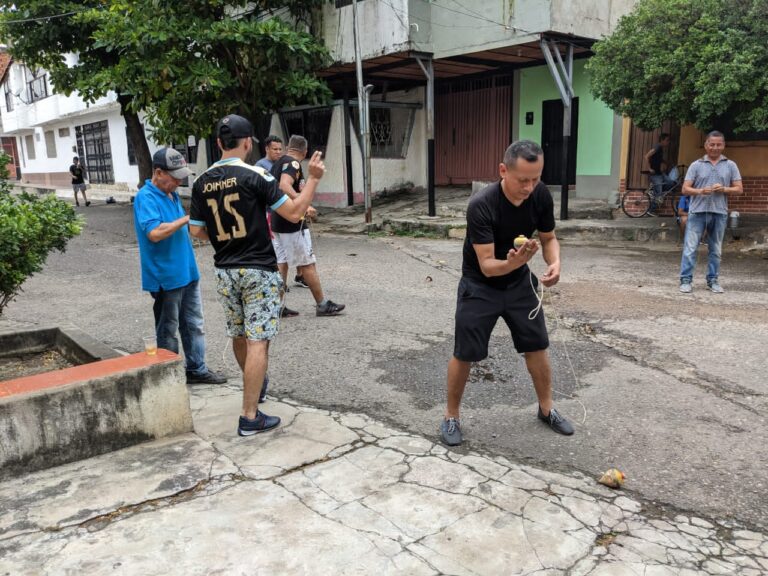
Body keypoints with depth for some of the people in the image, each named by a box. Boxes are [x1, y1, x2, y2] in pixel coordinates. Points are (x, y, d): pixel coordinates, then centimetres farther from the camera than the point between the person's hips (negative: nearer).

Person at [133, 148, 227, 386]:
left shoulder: (172, 194, 12)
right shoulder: (146, 197, -15)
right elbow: (155, 232, -30)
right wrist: (186, 219, -23)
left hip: (187, 272, 9)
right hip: (165, 276, -9)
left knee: (194, 325, 15)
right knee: (168, 330, 5)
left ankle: (197, 369, 26)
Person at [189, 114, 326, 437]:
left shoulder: (202, 183, 3)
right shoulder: (255, 176, -12)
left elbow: (196, 231, 6)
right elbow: (294, 213, -12)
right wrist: (314, 178, -3)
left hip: (225, 271, 6)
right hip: (258, 271, -6)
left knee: (238, 335, 21)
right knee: (257, 342, -3)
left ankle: (254, 385, 45)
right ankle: (250, 417, 0)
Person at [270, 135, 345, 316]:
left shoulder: (278, 163, 14)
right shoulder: (293, 163, -14)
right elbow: (285, 186, -33)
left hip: (276, 221, 9)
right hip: (292, 222, -9)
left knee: (281, 262, 11)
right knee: (308, 264, -1)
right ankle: (322, 305, 8)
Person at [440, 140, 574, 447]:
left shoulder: (541, 196, -15)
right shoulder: (481, 205, -31)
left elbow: (549, 238, 1)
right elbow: (487, 265, -31)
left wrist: (555, 262, -21)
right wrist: (512, 262, -52)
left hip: (519, 282, 5)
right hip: (479, 286, -4)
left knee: (537, 345, 10)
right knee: (465, 353, 0)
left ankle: (546, 409, 32)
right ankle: (451, 416, 20)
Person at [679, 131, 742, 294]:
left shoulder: (730, 165, 8)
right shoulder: (696, 165, 5)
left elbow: (739, 189, 7)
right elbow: (685, 189, 1)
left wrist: (724, 189, -13)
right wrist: (700, 191, -18)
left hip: (719, 213, 2)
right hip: (698, 212, -2)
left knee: (715, 250, 10)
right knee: (690, 247, -5)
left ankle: (713, 280, 20)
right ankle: (686, 280, 0)